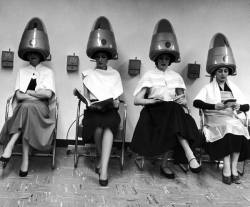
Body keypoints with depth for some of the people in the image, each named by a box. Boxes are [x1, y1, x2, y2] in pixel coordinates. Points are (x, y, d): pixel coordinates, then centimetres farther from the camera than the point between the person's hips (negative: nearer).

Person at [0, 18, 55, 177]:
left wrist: (28, 92, -2)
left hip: (41, 109, -1)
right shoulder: (22, 71, 18)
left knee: (27, 107, -36)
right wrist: (38, 94, -8)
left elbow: (48, 94, -5)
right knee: (26, 106, -36)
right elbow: (18, 95, 4)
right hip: (23, 108, 1)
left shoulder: (48, 71, 12)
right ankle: (25, 159, -38)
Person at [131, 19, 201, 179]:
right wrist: (153, 101, -18)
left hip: (174, 111, 3)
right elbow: (137, 100, 0)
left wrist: (183, 101, -9)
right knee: (174, 110, -35)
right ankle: (189, 156, -41)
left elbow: (184, 101, 16)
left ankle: (165, 164, -31)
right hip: (154, 112, -3)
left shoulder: (176, 76, 19)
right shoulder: (149, 75, 10)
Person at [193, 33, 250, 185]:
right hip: (215, 120, -3)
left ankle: (233, 168, -27)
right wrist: (216, 106, -18)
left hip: (233, 119, 3)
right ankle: (228, 168, -32)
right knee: (228, 129, -34)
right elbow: (197, 102, -8)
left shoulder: (234, 88, 21)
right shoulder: (208, 88, 10)